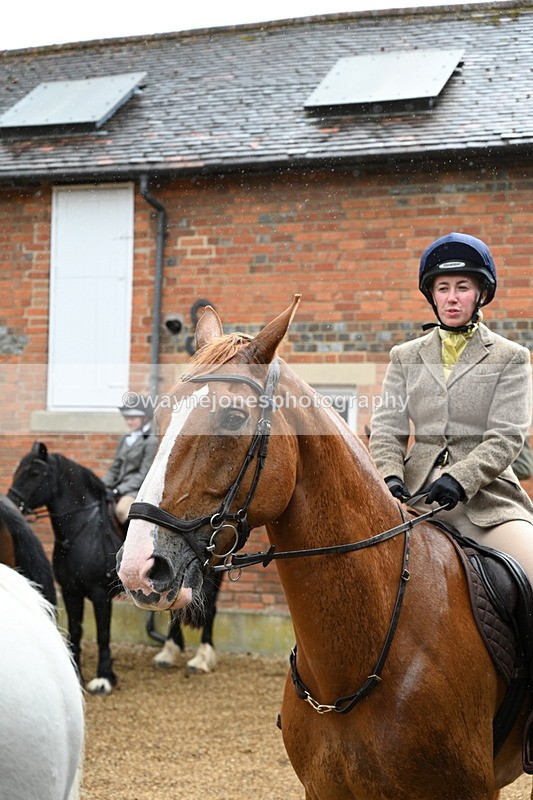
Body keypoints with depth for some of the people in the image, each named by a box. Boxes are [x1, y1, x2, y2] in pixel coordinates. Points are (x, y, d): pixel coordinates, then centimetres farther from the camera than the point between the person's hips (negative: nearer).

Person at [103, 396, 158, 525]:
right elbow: (115, 469, 19)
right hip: (120, 486, 8)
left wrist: (118, 490, -19)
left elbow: (144, 475, -13)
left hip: (138, 489, -8)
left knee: (121, 509, -35)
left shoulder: (152, 441, -8)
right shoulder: (125, 439, 16)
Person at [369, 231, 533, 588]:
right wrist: (390, 476, -14)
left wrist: (459, 479, -20)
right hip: (417, 494, 2)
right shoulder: (406, 357, 15)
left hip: (486, 496, -2)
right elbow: (387, 428, 7)